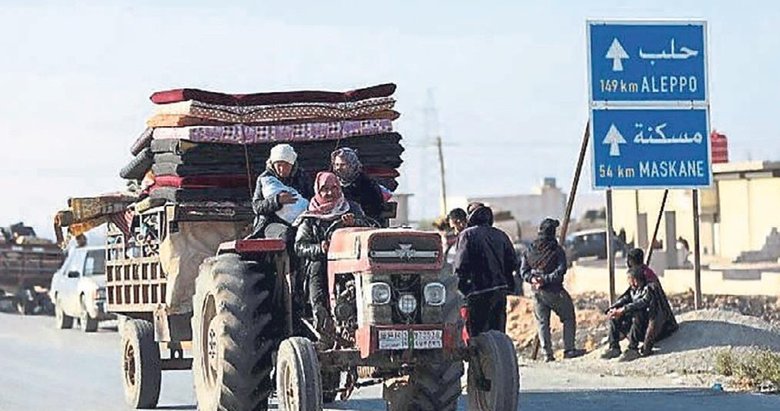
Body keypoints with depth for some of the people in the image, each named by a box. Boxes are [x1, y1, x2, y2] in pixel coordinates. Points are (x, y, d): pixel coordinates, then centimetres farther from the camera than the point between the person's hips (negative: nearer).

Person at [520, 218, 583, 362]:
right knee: (568, 318, 9)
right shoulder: (556, 250, -8)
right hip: (554, 291, -4)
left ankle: (547, 354, 5)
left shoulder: (529, 251, 6)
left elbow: (523, 271, 4)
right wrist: (546, 279, -17)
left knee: (542, 323, 10)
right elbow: (561, 270, -17)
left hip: (537, 292, 4)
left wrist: (532, 278, -10)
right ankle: (569, 349, 3)